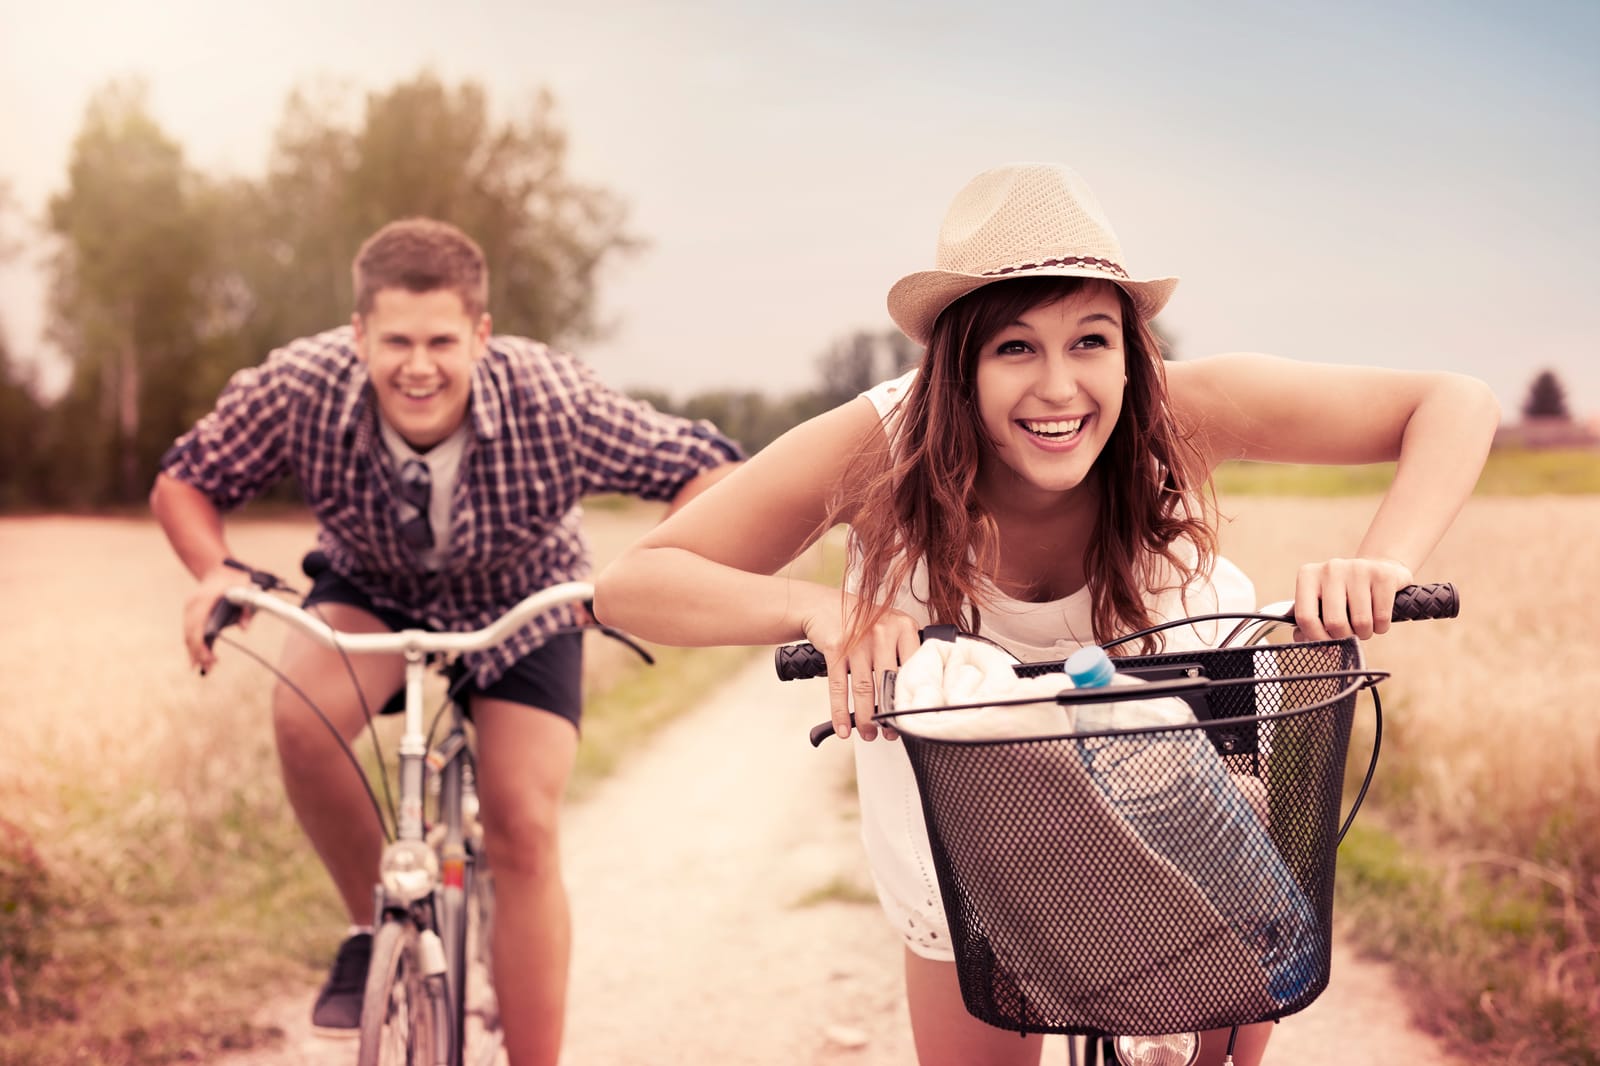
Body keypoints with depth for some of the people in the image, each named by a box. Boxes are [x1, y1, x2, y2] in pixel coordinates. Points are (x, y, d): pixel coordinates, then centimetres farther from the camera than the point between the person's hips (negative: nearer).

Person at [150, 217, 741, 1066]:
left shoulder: (551, 401, -34)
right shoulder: (299, 386, -29)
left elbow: (708, 470, -25)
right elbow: (183, 480, -12)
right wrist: (215, 572, -33)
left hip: (520, 600, -1)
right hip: (371, 588, 1)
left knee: (523, 834, -12)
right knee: (303, 716, -30)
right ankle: (374, 928, -3)